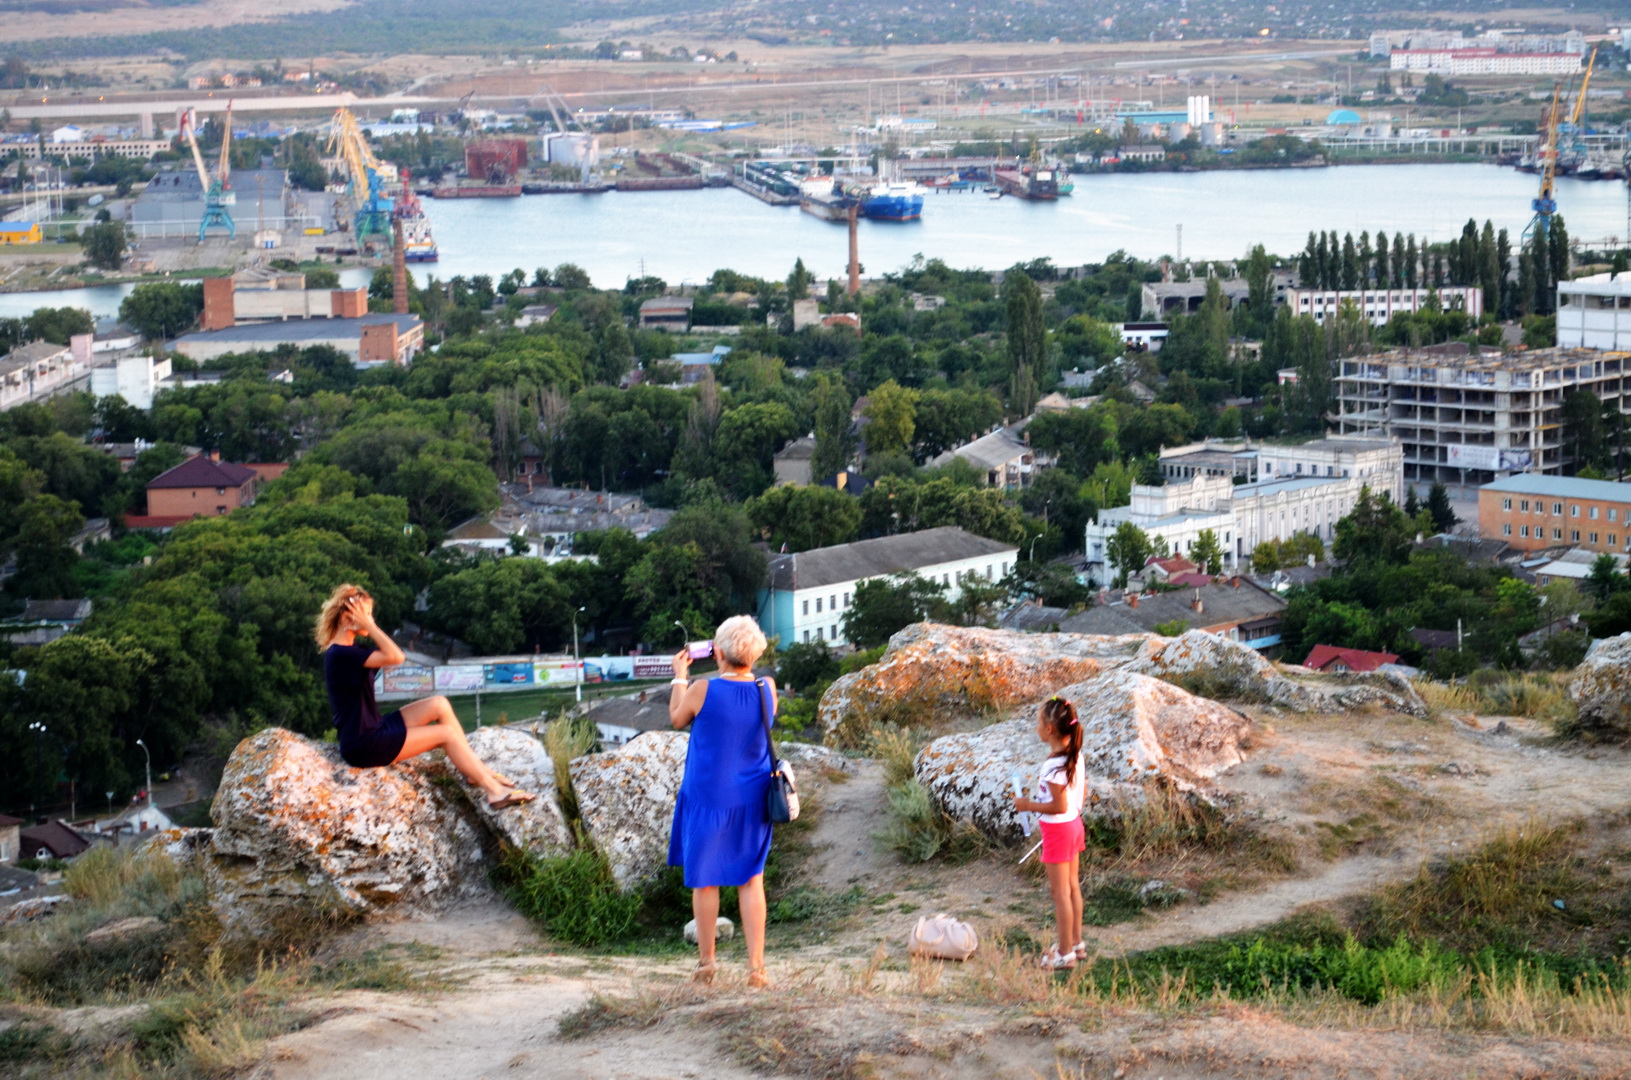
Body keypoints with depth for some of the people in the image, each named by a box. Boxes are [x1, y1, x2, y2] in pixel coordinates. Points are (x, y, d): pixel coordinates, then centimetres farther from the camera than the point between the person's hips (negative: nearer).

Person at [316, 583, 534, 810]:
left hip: (373, 729, 10)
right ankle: (495, 791, -3)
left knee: (439, 705, 6)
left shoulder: (348, 650, 10)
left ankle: (477, 769, 10)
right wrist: (368, 626, -20)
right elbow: (395, 656, -29)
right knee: (446, 734, -7)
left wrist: (369, 626, 2)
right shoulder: (340, 654, -22)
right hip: (363, 746, -10)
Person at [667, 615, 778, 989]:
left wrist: (680, 675, 15)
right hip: (752, 802, 3)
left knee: (705, 881, 11)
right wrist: (743, 671, 21)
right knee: (751, 881, 10)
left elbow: (677, 720, 3)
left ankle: (706, 962, 19)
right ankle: (756, 966, 4)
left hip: (707, 800, -3)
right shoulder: (767, 690, -7)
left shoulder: (703, 690, -16)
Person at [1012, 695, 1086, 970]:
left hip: (1058, 829, -9)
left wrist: (1028, 805, -15)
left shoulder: (1054, 765, -27)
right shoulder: (1076, 755, 0)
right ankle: (1075, 943, 30)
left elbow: (1059, 806, -25)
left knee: (1060, 891, 2)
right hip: (1074, 824, 9)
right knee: (1073, 886, 19)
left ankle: (1065, 953, 11)